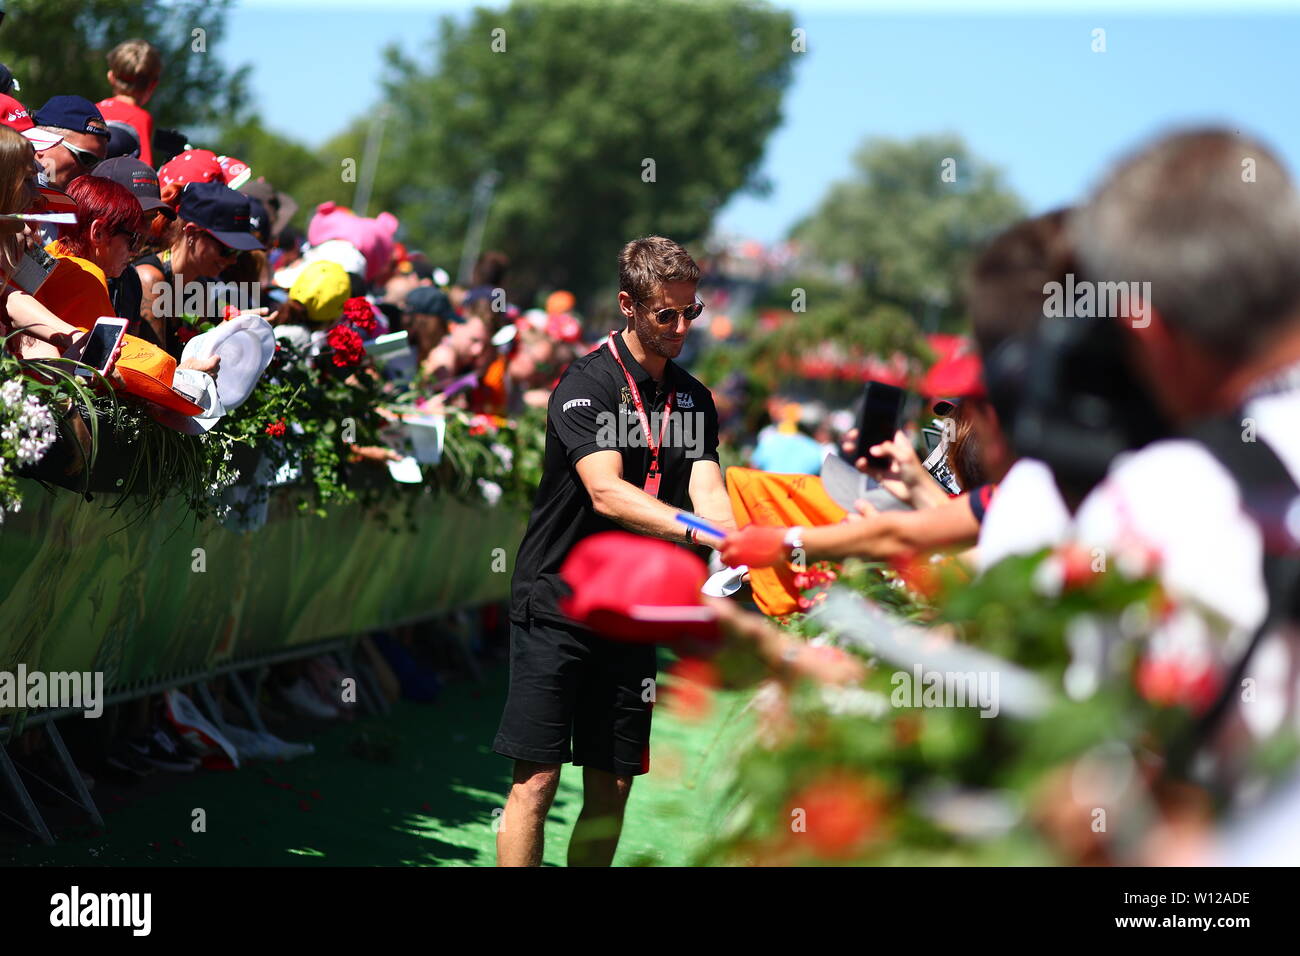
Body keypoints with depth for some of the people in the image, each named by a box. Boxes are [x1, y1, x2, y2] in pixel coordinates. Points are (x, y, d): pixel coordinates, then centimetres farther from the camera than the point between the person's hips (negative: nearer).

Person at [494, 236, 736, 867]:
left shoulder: (693, 397, 10)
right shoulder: (588, 383, -11)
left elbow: (707, 490, -1)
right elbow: (606, 492, -24)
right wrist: (702, 532, -35)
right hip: (555, 602, -6)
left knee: (612, 786, 7)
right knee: (537, 777, -9)